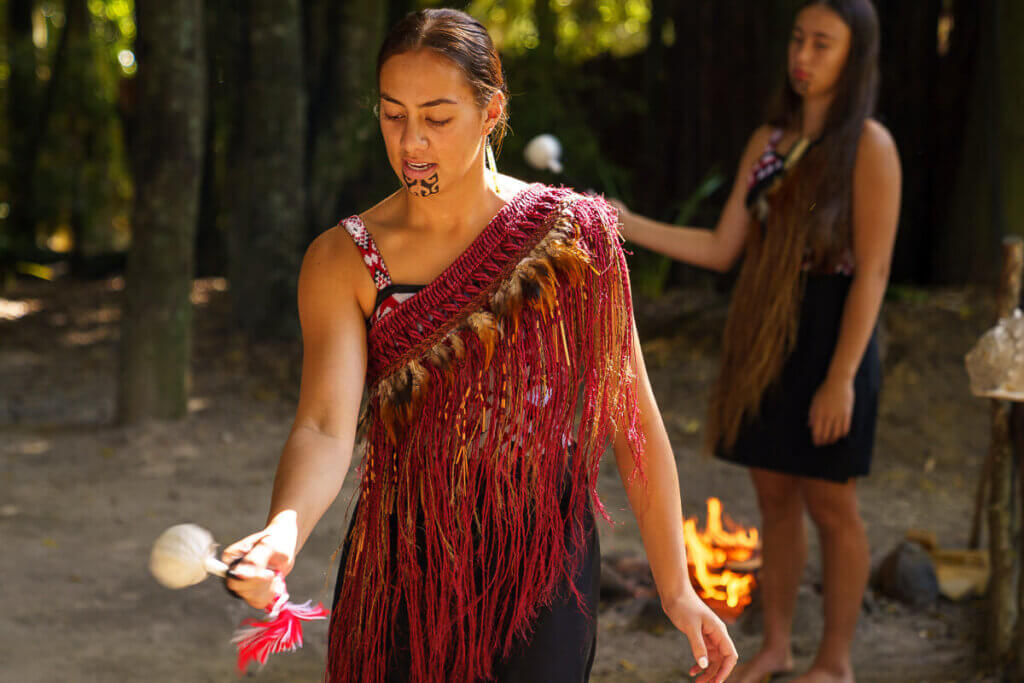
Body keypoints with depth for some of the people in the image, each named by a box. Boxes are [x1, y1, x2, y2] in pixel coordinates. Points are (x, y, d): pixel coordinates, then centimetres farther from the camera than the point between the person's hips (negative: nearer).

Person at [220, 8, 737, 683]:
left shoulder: (575, 234, -5)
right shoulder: (344, 260, -5)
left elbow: (633, 416, -2)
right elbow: (326, 427, -18)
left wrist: (676, 589, -2)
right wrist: (283, 532, -38)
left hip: (543, 573, -1)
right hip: (402, 574, 1)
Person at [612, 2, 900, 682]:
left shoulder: (870, 146, -12)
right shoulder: (769, 142, 8)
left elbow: (873, 270, -16)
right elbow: (721, 250, 6)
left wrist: (841, 378, -20)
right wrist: (628, 225, -6)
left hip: (830, 339, -6)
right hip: (764, 341, 6)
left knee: (830, 504, 4)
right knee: (776, 496, 14)